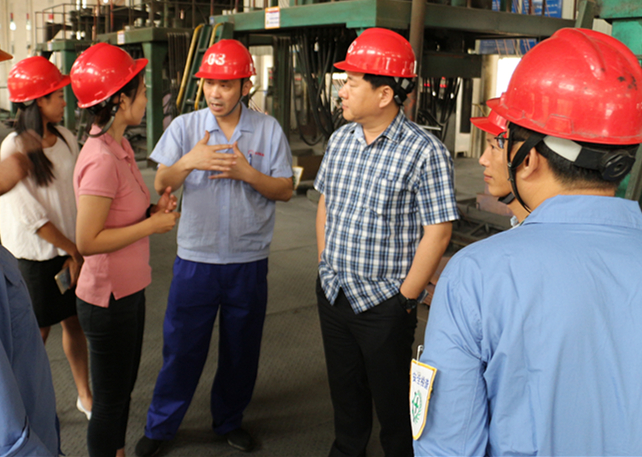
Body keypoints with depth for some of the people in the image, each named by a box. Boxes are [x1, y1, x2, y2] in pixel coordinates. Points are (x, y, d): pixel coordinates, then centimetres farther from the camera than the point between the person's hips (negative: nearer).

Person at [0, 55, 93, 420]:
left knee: (75, 321, 15)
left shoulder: (66, 138, 0)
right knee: (37, 334, 8)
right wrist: (74, 251, -11)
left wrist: (75, 253, -3)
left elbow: (78, 196, 2)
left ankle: (85, 396, 31)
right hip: (35, 256, -5)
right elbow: (31, 215, -17)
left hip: (69, 248, 5)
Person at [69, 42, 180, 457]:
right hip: (109, 298, -9)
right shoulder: (101, 160, -24)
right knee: (110, 400, 9)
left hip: (129, 291, 9)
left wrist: (154, 210, -3)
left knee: (122, 391, 25)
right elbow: (88, 241, -25)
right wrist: (152, 225, -19)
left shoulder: (119, 147, 5)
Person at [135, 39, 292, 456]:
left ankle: (229, 419, 35)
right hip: (196, 259, 0)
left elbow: (285, 190, -1)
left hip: (249, 261, 1)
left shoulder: (269, 130, -1)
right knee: (182, 346, 8)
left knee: (241, 348, 13)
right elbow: (161, 185, -3)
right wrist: (188, 161, -23)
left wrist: (246, 172, -17)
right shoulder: (185, 127, -1)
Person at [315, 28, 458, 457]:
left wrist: (407, 297, -14)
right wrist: (325, 264, 11)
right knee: (344, 390, 22)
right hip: (333, 292, 6)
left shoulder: (425, 151, -17)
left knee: (392, 402, 11)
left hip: (384, 304, -6)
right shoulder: (341, 139, 5)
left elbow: (438, 232, -17)